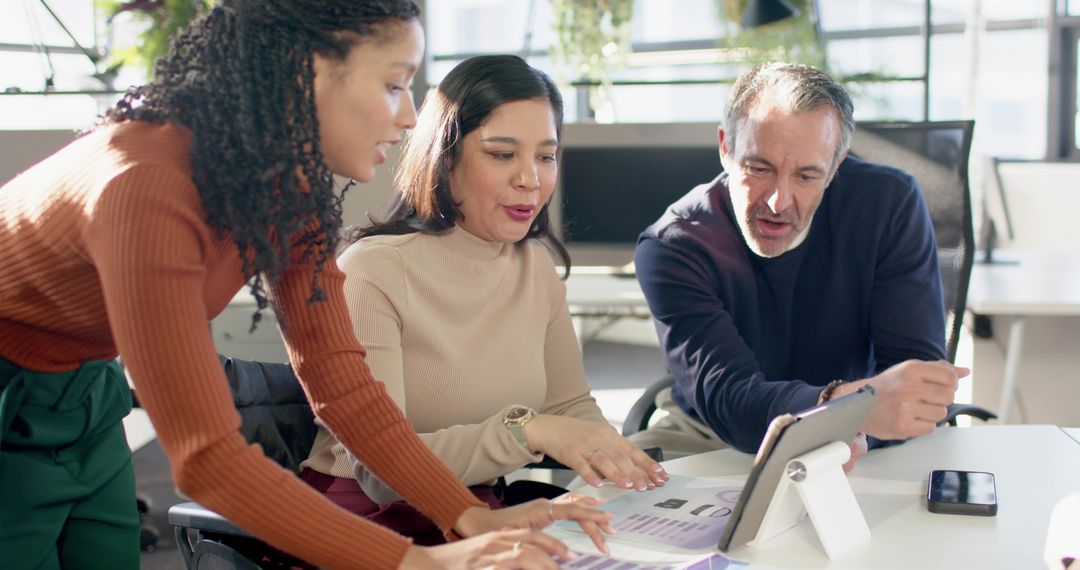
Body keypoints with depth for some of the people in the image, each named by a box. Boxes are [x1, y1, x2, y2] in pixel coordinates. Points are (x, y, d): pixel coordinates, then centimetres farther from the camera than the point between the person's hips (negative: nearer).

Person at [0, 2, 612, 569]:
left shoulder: (288, 183, -8)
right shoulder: (147, 189, -34)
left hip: (84, 398, 7)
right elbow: (206, 456, -34)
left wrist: (472, 517, -17)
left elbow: (342, 382, -7)